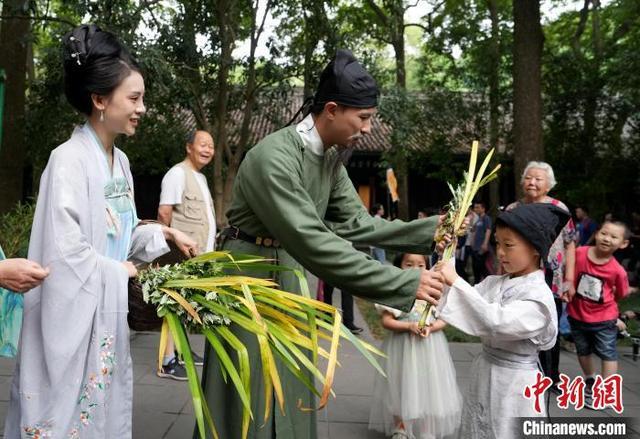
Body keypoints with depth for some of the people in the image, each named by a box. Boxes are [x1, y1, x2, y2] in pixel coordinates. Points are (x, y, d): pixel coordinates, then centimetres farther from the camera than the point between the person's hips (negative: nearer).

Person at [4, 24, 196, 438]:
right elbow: (65, 252, -22)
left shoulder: (120, 161, 7)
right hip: (73, 314, -8)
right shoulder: (69, 159, -18)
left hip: (109, 312, 8)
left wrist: (162, 234, 1)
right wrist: (120, 272, -10)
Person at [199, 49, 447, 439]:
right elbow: (313, 243, -35)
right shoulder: (273, 157, -28)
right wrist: (405, 284, -33)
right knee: (249, 400, 5)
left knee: (289, 397, 17)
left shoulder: (332, 158, 0)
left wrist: (429, 231, -9)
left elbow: (356, 223, 1)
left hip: (289, 278, 8)